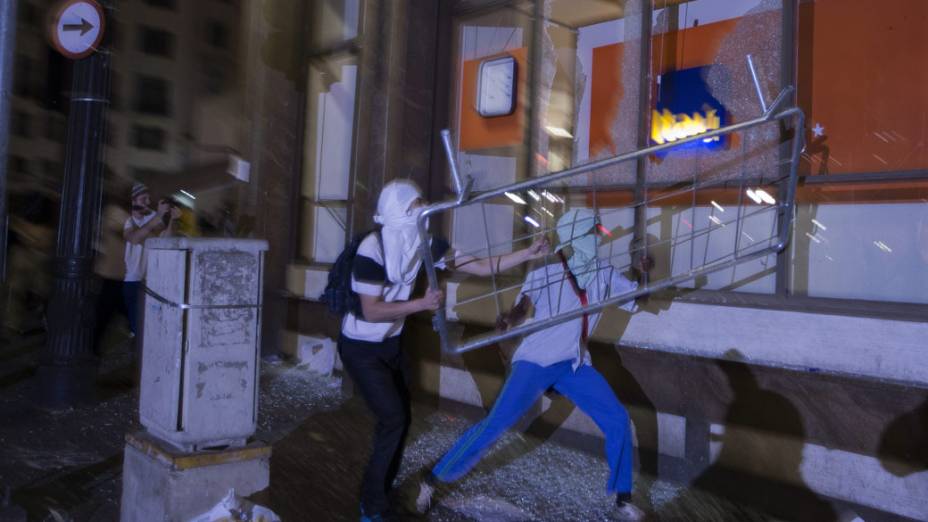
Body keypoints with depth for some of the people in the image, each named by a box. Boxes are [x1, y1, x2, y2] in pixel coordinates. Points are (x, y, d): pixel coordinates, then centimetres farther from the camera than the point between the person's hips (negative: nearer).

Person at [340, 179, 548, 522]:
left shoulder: (424, 244, -9)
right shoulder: (372, 249, -28)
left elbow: (479, 266, -7)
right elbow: (371, 312, -28)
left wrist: (528, 254, -14)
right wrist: (423, 304, -28)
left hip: (391, 344, 7)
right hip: (361, 348, -7)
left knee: (401, 418, 12)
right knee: (393, 419, -10)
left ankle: (382, 491, 34)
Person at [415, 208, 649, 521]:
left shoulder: (604, 274, 2)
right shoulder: (544, 273, -13)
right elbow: (522, 308, -22)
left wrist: (644, 273, -11)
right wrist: (508, 320, -46)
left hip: (575, 364, 5)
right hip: (537, 361, -5)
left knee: (617, 420, 0)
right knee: (496, 423, -14)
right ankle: (431, 480, -1)